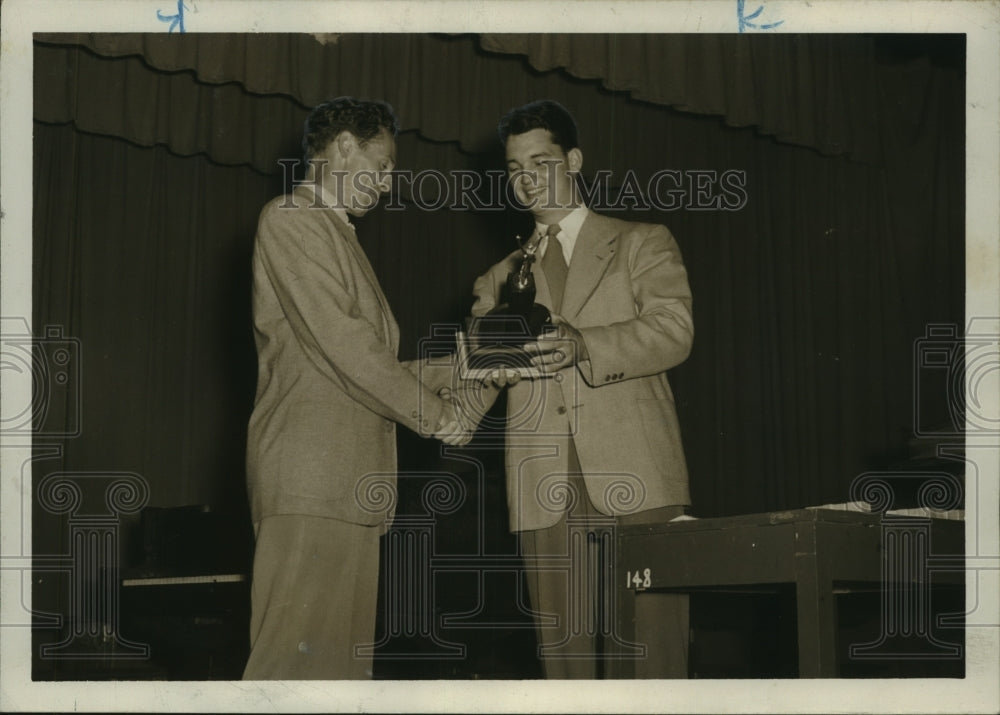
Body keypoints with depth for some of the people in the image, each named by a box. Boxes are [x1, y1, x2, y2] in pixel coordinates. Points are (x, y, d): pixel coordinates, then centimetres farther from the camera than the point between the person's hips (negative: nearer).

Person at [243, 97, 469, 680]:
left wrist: (451, 372, 17)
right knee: (299, 650, -15)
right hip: (310, 476, -10)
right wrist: (434, 414, -7)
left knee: (342, 658, 6)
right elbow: (341, 343, -14)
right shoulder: (292, 220, -5)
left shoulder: (334, 232, 25)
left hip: (347, 480, 10)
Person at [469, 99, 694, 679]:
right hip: (546, 493, 3)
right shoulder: (504, 277, 23)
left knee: (648, 651, -8)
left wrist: (584, 346, -21)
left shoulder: (641, 244, 12)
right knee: (564, 655, 1)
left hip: (633, 479, -3)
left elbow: (673, 330, -5)